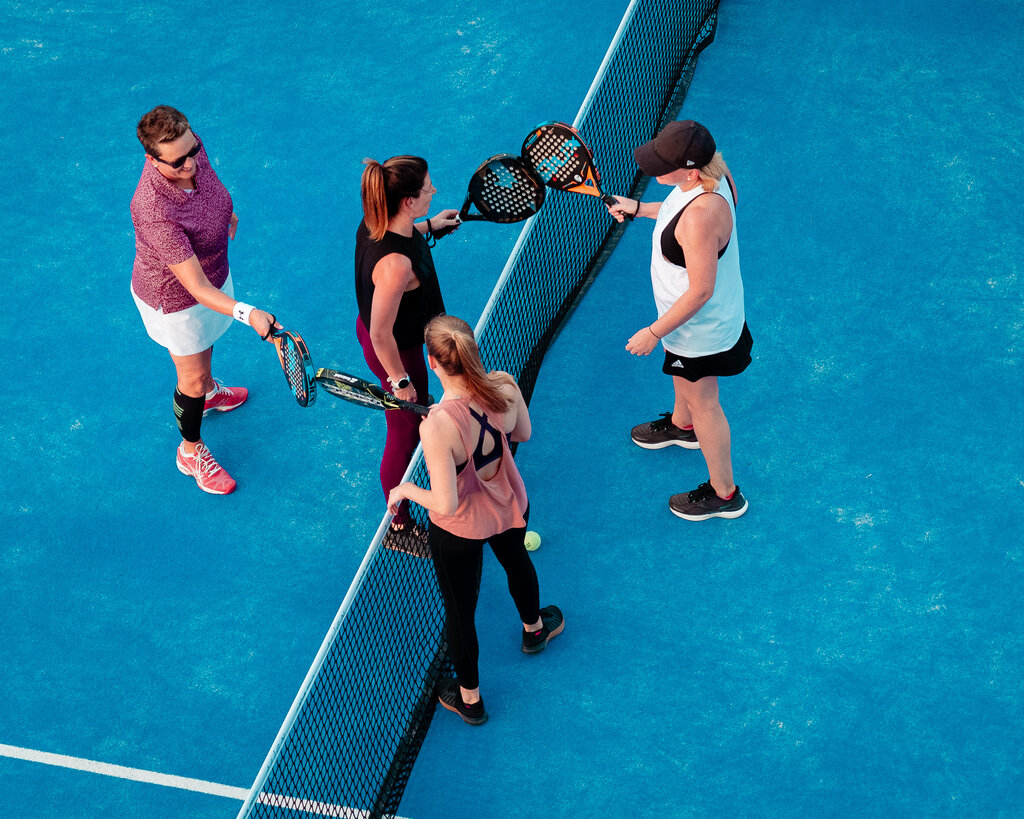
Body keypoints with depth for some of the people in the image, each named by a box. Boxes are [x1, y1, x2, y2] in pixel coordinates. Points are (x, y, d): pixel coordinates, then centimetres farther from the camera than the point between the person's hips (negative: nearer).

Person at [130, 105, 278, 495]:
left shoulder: (190, 149, -24)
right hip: (174, 299, -7)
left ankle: (207, 391, 67)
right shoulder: (156, 214, -46)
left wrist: (226, 211, 22)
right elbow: (197, 287, -43)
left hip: (212, 274, 7)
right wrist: (247, 313, -56)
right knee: (191, 378, 16)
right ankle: (190, 452, 43)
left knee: (204, 346, 35)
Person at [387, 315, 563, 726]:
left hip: (460, 531, -5)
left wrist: (407, 491, -15)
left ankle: (469, 699, 45)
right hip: (512, 508, 5)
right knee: (516, 561, 38)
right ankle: (534, 628, 69)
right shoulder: (505, 386, -24)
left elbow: (447, 504, -34)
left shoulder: (437, 426, -40)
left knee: (460, 611, 22)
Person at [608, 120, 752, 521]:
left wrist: (655, 332, -23)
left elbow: (700, 291, -33)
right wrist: (639, 208, 11)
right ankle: (682, 425, 68)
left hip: (701, 328, -9)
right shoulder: (710, 178, -15)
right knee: (682, 375, 36)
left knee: (703, 403, 13)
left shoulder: (700, 217, -42)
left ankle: (723, 494, 34)